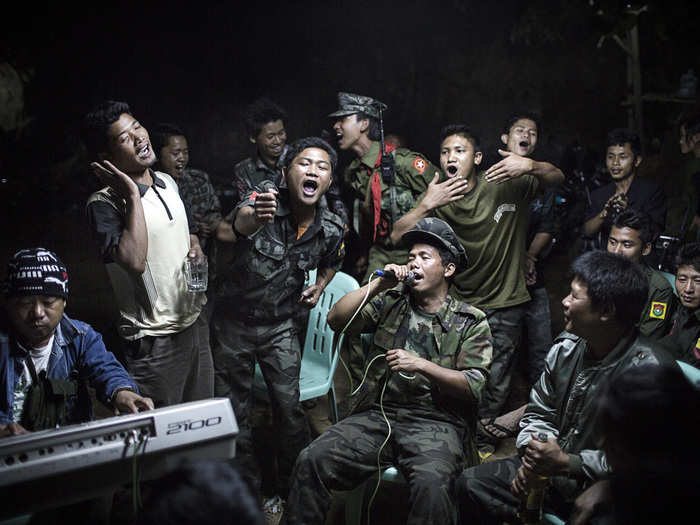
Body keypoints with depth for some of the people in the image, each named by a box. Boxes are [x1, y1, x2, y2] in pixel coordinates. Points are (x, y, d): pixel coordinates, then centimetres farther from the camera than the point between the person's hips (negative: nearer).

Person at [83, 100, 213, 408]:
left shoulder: (167, 183, 7)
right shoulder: (104, 204, -17)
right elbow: (134, 261, -32)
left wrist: (195, 247, 1)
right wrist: (133, 196, -27)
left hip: (194, 322, 7)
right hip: (153, 338, -7)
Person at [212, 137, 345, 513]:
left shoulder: (331, 229, -8)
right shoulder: (264, 197, -21)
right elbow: (238, 222, -47)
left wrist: (318, 288, -1)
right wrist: (254, 218, -70)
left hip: (281, 326, 2)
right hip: (234, 322, -1)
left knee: (289, 408, 0)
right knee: (233, 411, 9)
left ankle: (291, 490, 24)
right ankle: (247, 487, 29)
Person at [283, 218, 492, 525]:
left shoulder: (471, 322, 7)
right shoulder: (391, 302, 16)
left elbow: (473, 387, -2)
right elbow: (336, 320, 5)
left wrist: (421, 365, -14)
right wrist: (378, 285, -3)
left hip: (436, 422, -3)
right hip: (378, 414, 3)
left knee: (431, 484, -35)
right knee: (311, 460, -19)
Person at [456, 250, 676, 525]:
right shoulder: (567, 346, 2)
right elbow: (539, 413, 12)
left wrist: (567, 463, -23)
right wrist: (533, 455, -7)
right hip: (548, 469, 7)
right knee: (470, 483, -2)